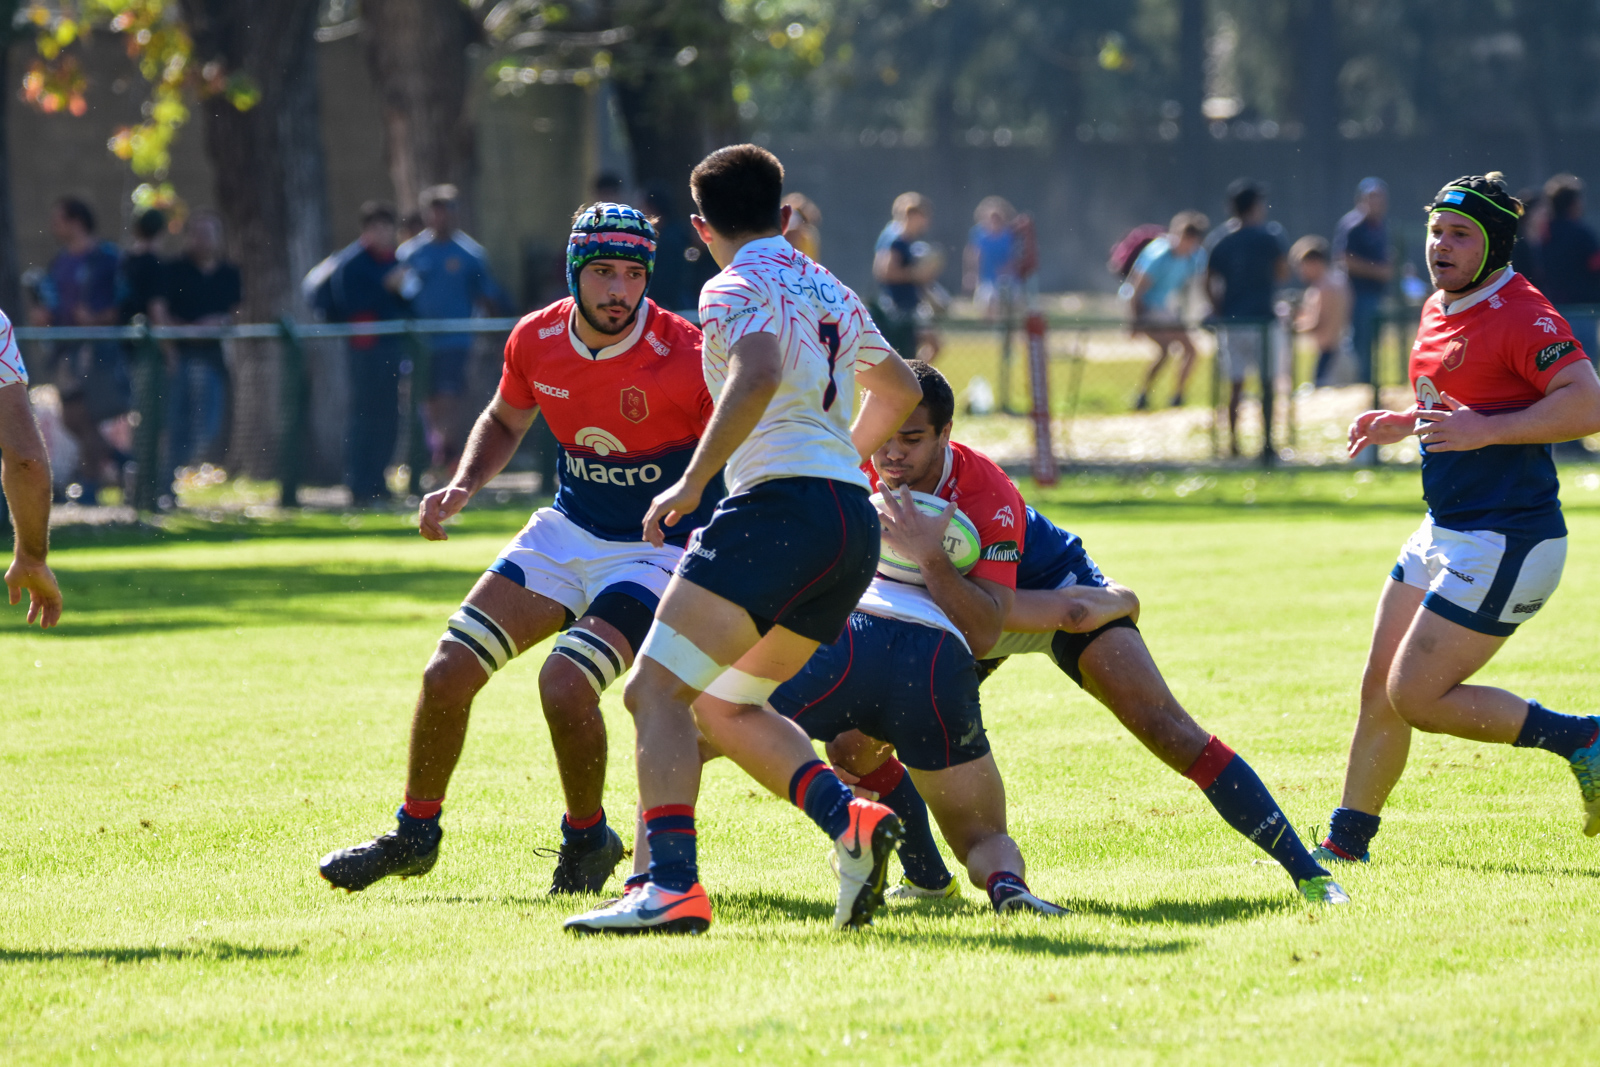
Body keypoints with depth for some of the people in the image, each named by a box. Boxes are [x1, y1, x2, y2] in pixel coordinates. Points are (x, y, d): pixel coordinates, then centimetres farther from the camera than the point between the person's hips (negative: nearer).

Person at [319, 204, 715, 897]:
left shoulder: (684, 357, -23)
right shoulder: (537, 340, -7)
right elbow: (504, 422, 14)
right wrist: (461, 488, -2)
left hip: (657, 549, -5)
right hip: (566, 532, 6)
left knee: (564, 684, -25)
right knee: (447, 674, -1)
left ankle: (587, 840, 2)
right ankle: (415, 834, 21)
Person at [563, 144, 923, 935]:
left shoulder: (736, 289, -1)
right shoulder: (828, 291, 24)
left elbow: (759, 375, -22)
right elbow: (901, 389, 38)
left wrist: (691, 483, -22)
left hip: (782, 505, -9)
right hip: (854, 521, 9)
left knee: (655, 691, -13)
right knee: (724, 706, 20)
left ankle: (672, 886, -30)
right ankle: (849, 819, -2)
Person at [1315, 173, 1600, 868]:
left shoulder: (1520, 313, -16)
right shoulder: (1439, 311, 13)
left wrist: (1483, 431, -28)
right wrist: (1405, 424, 12)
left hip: (1506, 543, -9)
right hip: (1444, 536, 9)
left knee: (1416, 697, -10)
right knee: (1380, 687, 11)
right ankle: (1347, 843, 22)